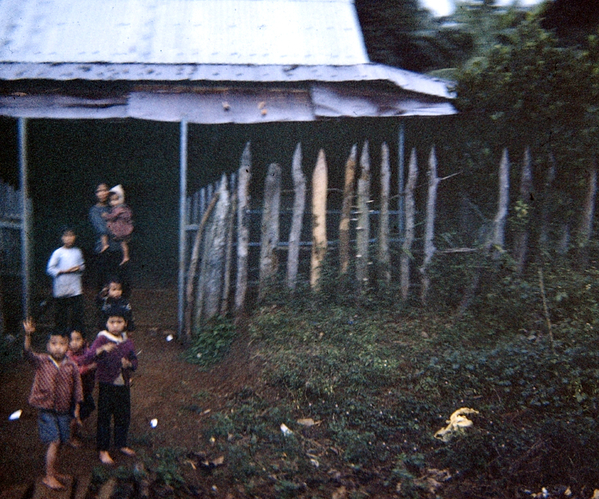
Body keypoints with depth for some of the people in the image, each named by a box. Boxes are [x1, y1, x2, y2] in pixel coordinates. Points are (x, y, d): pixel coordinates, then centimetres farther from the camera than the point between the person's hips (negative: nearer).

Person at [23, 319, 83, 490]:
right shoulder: (41, 361, -6)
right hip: (46, 409, -3)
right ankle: (49, 477, -1)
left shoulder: (71, 366, 0)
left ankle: (55, 473, 29)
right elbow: (28, 353, -24)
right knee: (54, 442, -10)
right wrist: (28, 335, -40)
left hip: (63, 410, 3)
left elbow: (76, 387, 7)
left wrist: (76, 408, 8)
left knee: (59, 443, 12)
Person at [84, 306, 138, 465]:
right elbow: (88, 358, -22)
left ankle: (121, 444, 34)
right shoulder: (101, 339, -11)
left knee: (124, 416, 15)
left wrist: (129, 364, -13)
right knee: (104, 417, 4)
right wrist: (101, 349, -40)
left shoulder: (128, 342, 2)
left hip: (123, 385, 4)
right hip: (107, 386, -4)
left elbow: (135, 362, 10)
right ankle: (103, 450, 15)